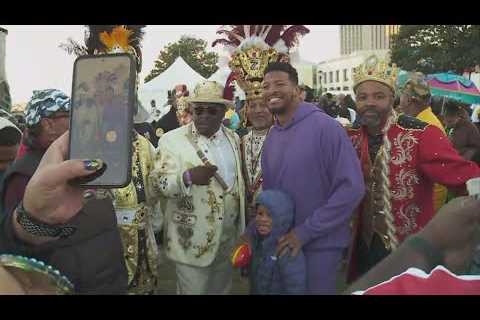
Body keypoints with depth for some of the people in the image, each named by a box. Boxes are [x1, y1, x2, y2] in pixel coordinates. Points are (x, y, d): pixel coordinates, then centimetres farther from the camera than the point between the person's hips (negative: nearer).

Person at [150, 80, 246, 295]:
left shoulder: (233, 138, 5)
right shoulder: (172, 140, -12)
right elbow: (158, 184, -14)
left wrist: (243, 224, 10)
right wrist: (188, 177, -32)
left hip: (229, 239, 5)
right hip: (193, 241, -5)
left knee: (222, 289, 21)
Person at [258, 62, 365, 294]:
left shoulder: (325, 127, -15)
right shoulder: (271, 136, 4)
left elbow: (352, 187, -20)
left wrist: (305, 232, -19)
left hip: (320, 243, -6)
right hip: (282, 243, 6)